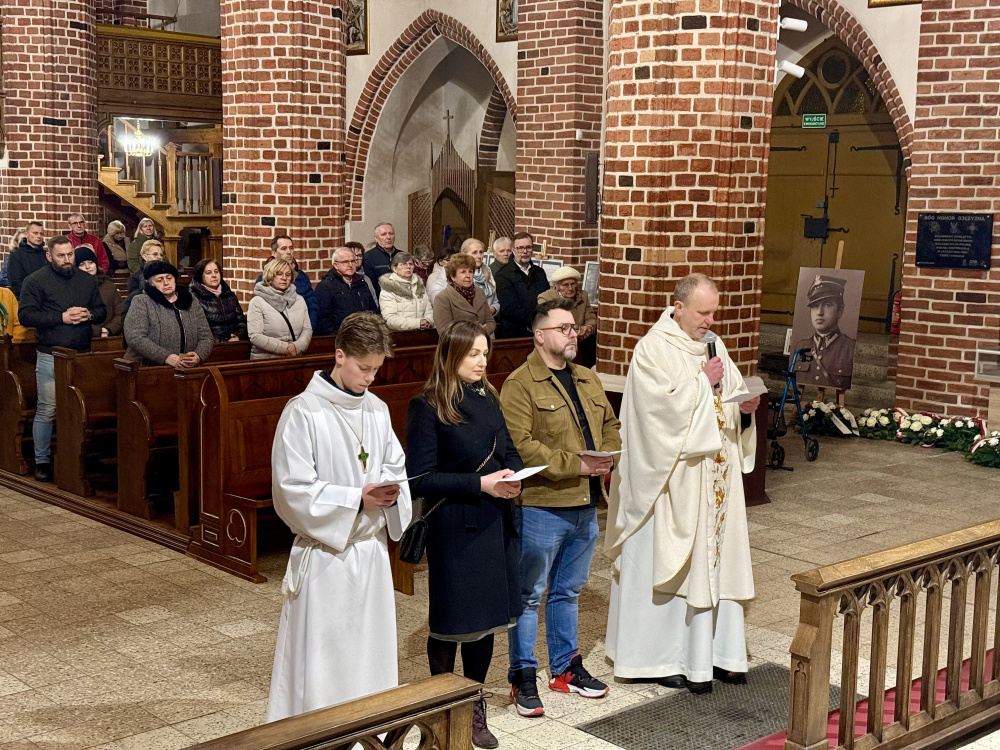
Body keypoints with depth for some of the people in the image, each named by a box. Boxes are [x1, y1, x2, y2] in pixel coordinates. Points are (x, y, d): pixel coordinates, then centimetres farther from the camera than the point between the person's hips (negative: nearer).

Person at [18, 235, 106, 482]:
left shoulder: (87, 280, 11)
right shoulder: (36, 281, -3)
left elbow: (102, 310, 15)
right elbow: (25, 315, -12)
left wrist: (89, 314, -9)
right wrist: (62, 317, -18)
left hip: (82, 355, 4)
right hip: (50, 357, -4)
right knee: (47, 410, -1)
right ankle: (42, 461, 10)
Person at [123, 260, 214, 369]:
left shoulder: (191, 302, 17)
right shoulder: (141, 302, 5)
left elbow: (206, 337, 14)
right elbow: (135, 337, -8)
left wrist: (199, 356, -8)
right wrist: (165, 357, -18)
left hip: (186, 369, 3)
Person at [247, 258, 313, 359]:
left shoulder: (299, 300, 15)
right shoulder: (257, 302, 0)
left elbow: (307, 329, 10)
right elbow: (254, 336, -8)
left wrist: (297, 347, -10)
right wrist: (285, 348, -10)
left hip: (295, 360, 2)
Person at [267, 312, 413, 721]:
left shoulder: (377, 410, 8)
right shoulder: (303, 412, -12)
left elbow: (396, 468, 15)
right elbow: (293, 490, -15)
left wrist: (391, 494, -8)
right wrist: (357, 499, -20)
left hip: (372, 549, 6)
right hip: (325, 553, -6)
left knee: (372, 653, 14)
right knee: (320, 661, 0)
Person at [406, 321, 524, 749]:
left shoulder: (488, 399, 10)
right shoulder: (427, 407, -10)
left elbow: (509, 452, 18)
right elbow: (420, 479, -13)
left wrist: (512, 475, -5)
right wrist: (479, 484, -19)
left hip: (495, 524, 6)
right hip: (454, 528, -6)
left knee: (486, 617, 13)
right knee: (451, 621, 6)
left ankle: (474, 710, 28)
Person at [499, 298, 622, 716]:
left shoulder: (588, 380, 14)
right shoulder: (519, 384, -11)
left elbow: (611, 425, 20)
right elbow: (521, 445, -20)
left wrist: (607, 457, -2)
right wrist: (574, 465, -21)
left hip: (586, 507, 7)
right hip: (541, 507, -7)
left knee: (568, 591, 18)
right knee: (530, 594, 3)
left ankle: (566, 668, 30)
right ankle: (523, 677, 13)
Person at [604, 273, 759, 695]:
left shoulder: (712, 346, 12)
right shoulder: (653, 350, -11)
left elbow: (730, 396, 13)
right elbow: (665, 405, -22)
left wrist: (745, 407, -7)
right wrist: (703, 381, -14)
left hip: (715, 477, 7)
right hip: (673, 480, -7)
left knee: (715, 558, 10)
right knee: (670, 564, -1)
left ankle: (714, 652, 20)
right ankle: (659, 656, 11)